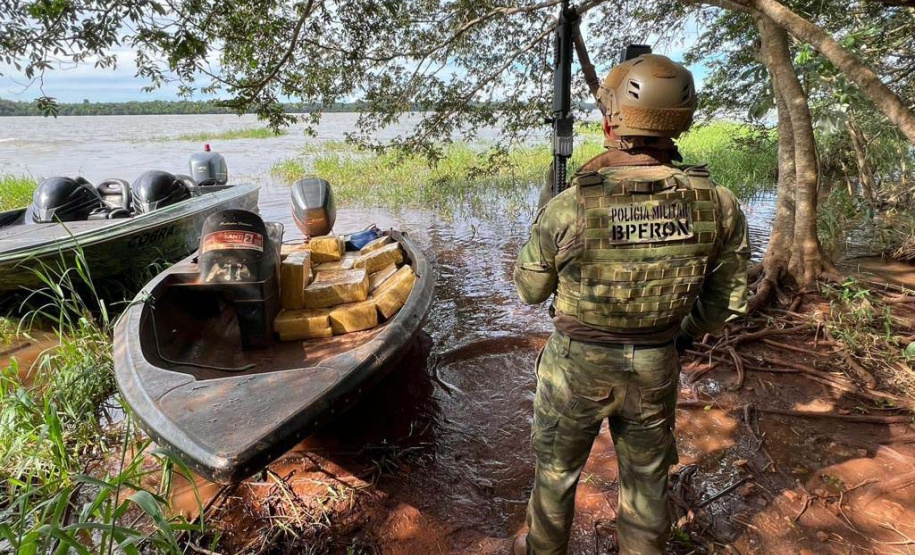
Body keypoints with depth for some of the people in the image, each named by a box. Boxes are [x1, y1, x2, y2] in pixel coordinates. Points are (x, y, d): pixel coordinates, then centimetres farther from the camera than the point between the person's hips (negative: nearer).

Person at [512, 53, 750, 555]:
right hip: (655, 369, 3)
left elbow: (529, 290, -8)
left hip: (577, 366, -2)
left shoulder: (566, 209, -25)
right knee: (646, 477, 24)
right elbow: (725, 297, 0)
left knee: (556, 469, 22)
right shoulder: (717, 205, -14)